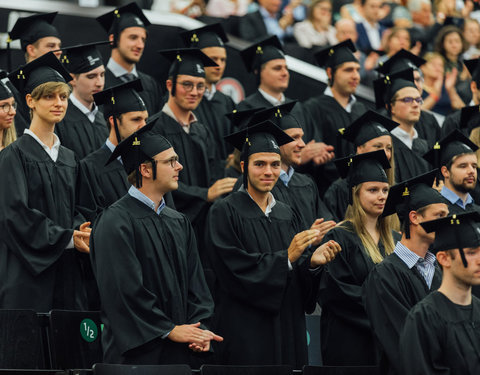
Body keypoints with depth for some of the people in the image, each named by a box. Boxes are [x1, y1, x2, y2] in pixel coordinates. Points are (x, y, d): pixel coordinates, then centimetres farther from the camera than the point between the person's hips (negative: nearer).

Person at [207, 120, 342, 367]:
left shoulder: (285, 214, 14)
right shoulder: (225, 212, -5)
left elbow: (300, 272, 10)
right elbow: (235, 268, -16)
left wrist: (312, 261, -12)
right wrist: (286, 257, -21)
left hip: (286, 327, 6)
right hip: (245, 327, -6)